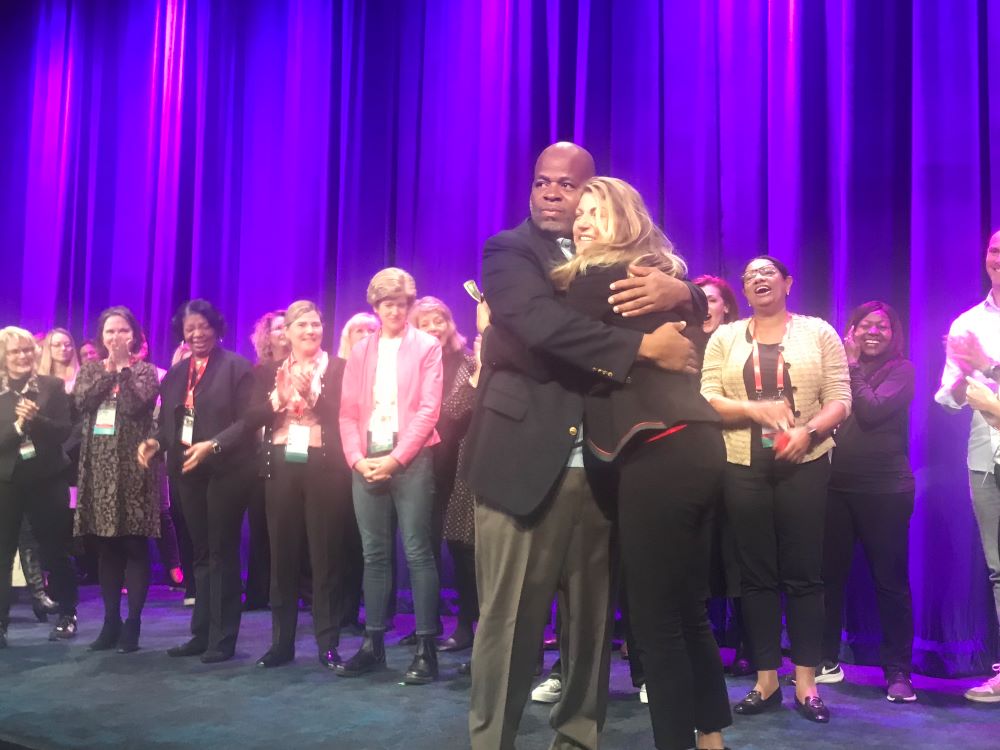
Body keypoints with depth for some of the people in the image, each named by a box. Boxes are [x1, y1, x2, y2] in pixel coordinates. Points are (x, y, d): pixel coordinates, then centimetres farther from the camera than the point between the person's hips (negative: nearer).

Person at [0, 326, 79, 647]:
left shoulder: (52, 386, 1)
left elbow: (64, 431, -5)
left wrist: (36, 420, -21)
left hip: (47, 479, 0)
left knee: (56, 549, 8)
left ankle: (67, 615, 22)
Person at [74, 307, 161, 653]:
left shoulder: (145, 371, 4)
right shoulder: (90, 369, 14)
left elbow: (136, 405, -14)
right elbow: (81, 402, -5)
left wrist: (122, 367, -10)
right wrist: (109, 369, -8)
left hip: (133, 464, -3)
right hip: (99, 465, 4)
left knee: (135, 544, -3)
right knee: (106, 545, 7)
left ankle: (133, 622, 3)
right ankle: (111, 620, 15)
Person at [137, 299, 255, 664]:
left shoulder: (238, 367, -5)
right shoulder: (175, 373, 14)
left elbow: (248, 419, -13)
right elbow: (168, 422, 13)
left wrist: (213, 445, -23)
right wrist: (155, 442, -7)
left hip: (225, 471, -6)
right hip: (188, 472, 6)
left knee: (223, 554, 0)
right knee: (201, 554, 12)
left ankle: (223, 639, 7)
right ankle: (201, 634, 20)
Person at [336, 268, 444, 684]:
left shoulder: (427, 346, 3)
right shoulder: (360, 351, 16)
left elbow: (429, 409, -6)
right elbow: (348, 412, 11)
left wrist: (396, 458, -13)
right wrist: (357, 458, -5)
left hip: (411, 459, -4)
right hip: (367, 462, 4)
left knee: (418, 552, -5)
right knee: (374, 554, 7)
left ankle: (426, 647, 0)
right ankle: (373, 643, 14)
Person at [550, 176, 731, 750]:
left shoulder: (599, 276, -4)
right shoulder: (665, 274, 20)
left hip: (659, 454, -9)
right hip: (697, 446, 9)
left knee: (656, 617, -2)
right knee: (688, 608, 17)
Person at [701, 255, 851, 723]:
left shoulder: (818, 332, 5)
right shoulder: (725, 337, 8)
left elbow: (840, 399, -1)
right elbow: (706, 399, -1)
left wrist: (808, 430, -19)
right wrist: (754, 409, -16)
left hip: (805, 465, -1)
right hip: (744, 467, 1)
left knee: (803, 573, 1)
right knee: (756, 574, 5)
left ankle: (806, 682, 9)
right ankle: (766, 679, 14)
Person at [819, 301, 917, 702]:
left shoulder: (901, 370, 0)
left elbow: (872, 411, -16)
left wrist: (853, 365, -7)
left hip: (885, 489, -4)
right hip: (836, 487, 4)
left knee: (890, 579, 1)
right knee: (829, 574, 7)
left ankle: (898, 671, 10)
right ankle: (827, 660, 19)